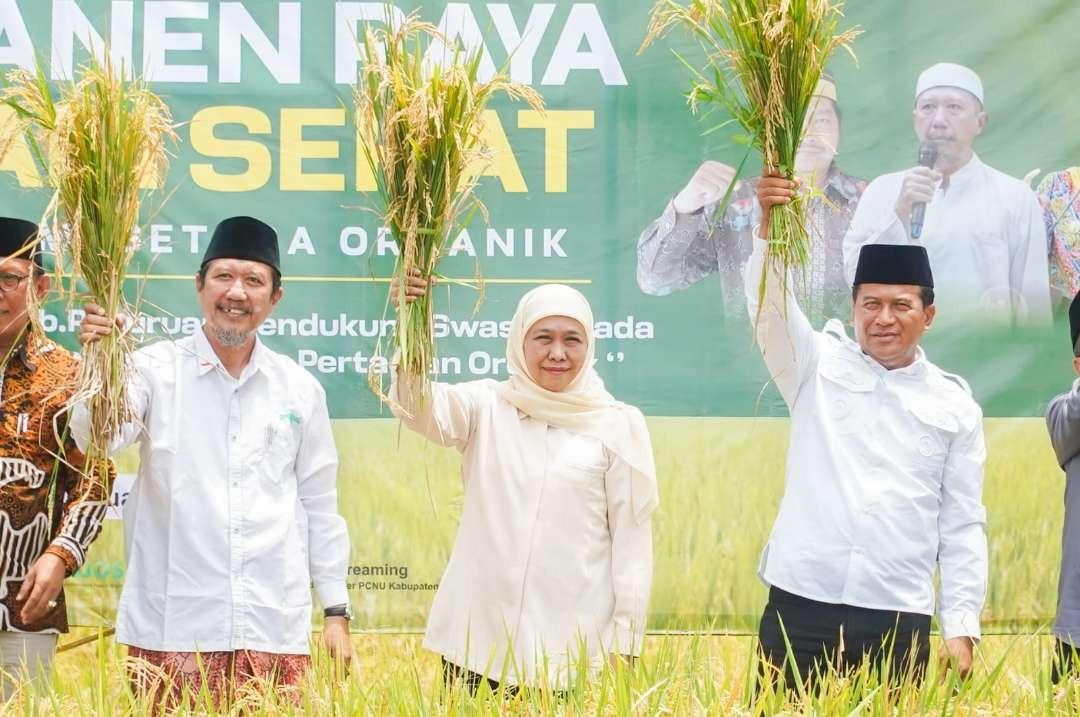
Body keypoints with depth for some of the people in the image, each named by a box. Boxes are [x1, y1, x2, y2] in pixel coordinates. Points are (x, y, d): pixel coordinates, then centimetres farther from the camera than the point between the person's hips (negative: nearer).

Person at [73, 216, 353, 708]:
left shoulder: (300, 389, 9)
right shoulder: (158, 368, 1)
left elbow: (319, 505, 14)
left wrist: (336, 611, 11)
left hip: (274, 629, 2)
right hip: (171, 628, -2)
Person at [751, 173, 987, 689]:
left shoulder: (955, 405, 9)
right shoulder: (818, 365, 9)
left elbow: (963, 526, 9)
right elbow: (769, 304, -8)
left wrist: (961, 628, 1)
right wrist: (769, 228, -25)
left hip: (899, 623, 1)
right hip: (800, 608, 0)